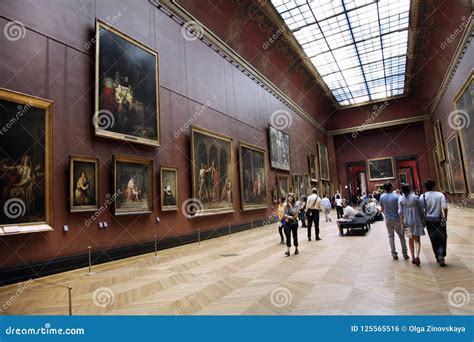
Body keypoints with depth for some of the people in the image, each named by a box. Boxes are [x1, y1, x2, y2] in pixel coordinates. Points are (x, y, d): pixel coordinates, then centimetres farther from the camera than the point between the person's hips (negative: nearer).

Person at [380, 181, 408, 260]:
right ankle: (405, 254, 14)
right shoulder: (396, 196, -15)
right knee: (401, 236, 10)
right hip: (396, 219, -3)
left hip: (388, 219, 3)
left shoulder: (382, 197, -4)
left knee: (391, 236, 11)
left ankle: (394, 254, 11)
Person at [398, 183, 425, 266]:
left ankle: (413, 257, 20)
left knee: (411, 239, 16)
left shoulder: (401, 200, -3)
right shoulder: (415, 197, -7)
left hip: (407, 222, 2)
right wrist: (423, 220, 7)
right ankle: (417, 255, -17)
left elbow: (400, 213, -5)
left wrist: (402, 223, -1)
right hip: (416, 221, -2)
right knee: (417, 239, 4)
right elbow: (421, 210, -3)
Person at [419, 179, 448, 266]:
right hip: (439, 220, -1)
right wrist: (445, 217, -1)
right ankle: (441, 255, -7)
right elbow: (444, 207, -15)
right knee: (442, 238, 10)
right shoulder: (440, 195, -8)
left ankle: (438, 257, 25)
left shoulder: (423, 196, -5)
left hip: (429, 220, 2)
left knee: (433, 240, 14)